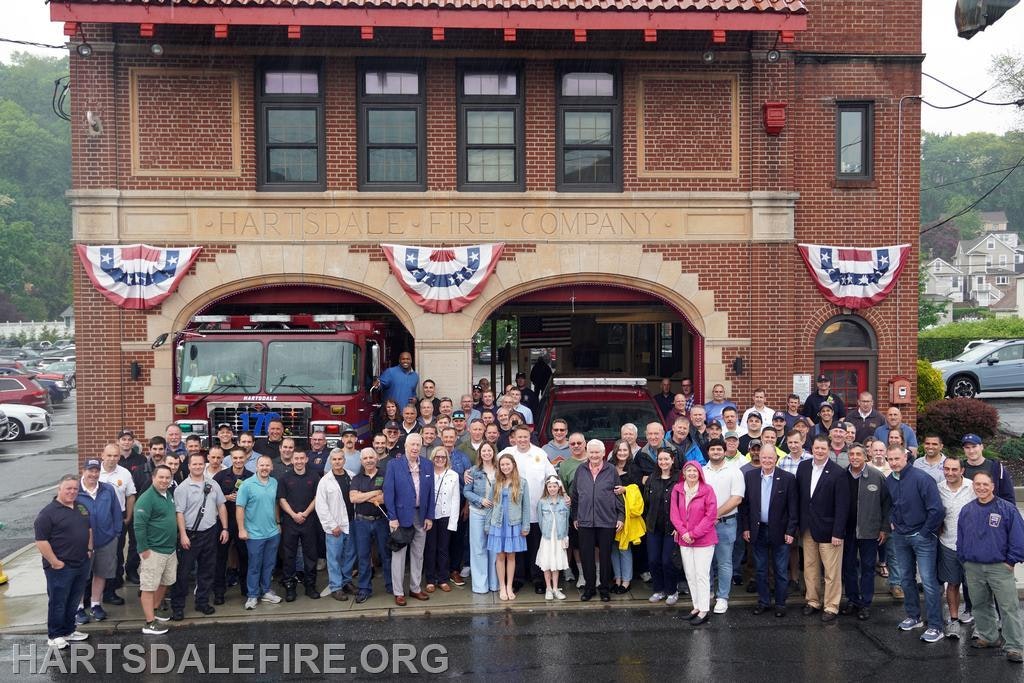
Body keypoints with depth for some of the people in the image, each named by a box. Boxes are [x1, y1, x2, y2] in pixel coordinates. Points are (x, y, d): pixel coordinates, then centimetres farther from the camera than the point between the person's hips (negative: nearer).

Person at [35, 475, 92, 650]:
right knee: (58, 602, 4)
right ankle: (54, 636, 17)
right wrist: (54, 562, -18)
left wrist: (89, 549, 11)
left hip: (82, 565, 7)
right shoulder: (48, 512, -14)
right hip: (61, 568, -7)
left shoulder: (81, 508, 9)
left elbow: (89, 529, 22)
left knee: (73, 602, 17)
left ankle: (69, 631, 30)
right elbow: (41, 541, -18)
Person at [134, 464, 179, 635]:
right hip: (153, 550, -9)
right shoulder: (147, 498, -16)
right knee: (149, 586, -1)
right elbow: (139, 524, -20)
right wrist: (143, 549, -20)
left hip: (170, 549, 9)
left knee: (165, 582, 19)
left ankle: (153, 612, 35)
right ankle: (150, 623, 4)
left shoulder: (169, 495, 10)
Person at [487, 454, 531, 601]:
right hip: (498, 523, 1)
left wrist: (525, 526, -3)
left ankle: (509, 587, 14)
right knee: (500, 555, 3)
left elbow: (526, 505, 0)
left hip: (514, 524, -1)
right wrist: (488, 525, 4)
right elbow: (491, 504, 6)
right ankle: (502, 587, 12)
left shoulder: (522, 482, -1)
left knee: (511, 555, 5)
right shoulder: (496, 482, 4)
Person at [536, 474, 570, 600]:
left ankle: (555, 588, 17)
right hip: (547, 538, -1)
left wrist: (565, 537, 5)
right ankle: (548, 589, 14)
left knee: (557, 563, 7)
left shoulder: (564, 502, -2)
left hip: (560, 538, 1)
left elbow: (567, 520, 4)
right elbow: (540, 520, 4)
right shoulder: (542, 502, -3)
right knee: (546, 564, 3)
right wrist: (545, 533, 4)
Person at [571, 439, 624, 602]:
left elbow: (619, 494, 3)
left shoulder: (611, 470, 1)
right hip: (585, 521, 2)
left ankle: (604, 588, 20)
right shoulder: (580, 470, 6)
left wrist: (621, 517, 0)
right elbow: (574, 495, 12)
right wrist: (574, 516, 11)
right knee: (586, 556, 6)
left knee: (605, 555, 7)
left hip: (607, 521, -2)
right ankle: (589, 587, 19)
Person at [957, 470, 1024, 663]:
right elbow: (960, 538, 13)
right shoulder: (967, 510, 6)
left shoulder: (1007, 509, -7)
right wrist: (964, 559, 9)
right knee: (981, 605, 14)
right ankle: (988, 637, 29)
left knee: (1008, 607, -4)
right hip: (973, 568, 4)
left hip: (999, 567, -4)